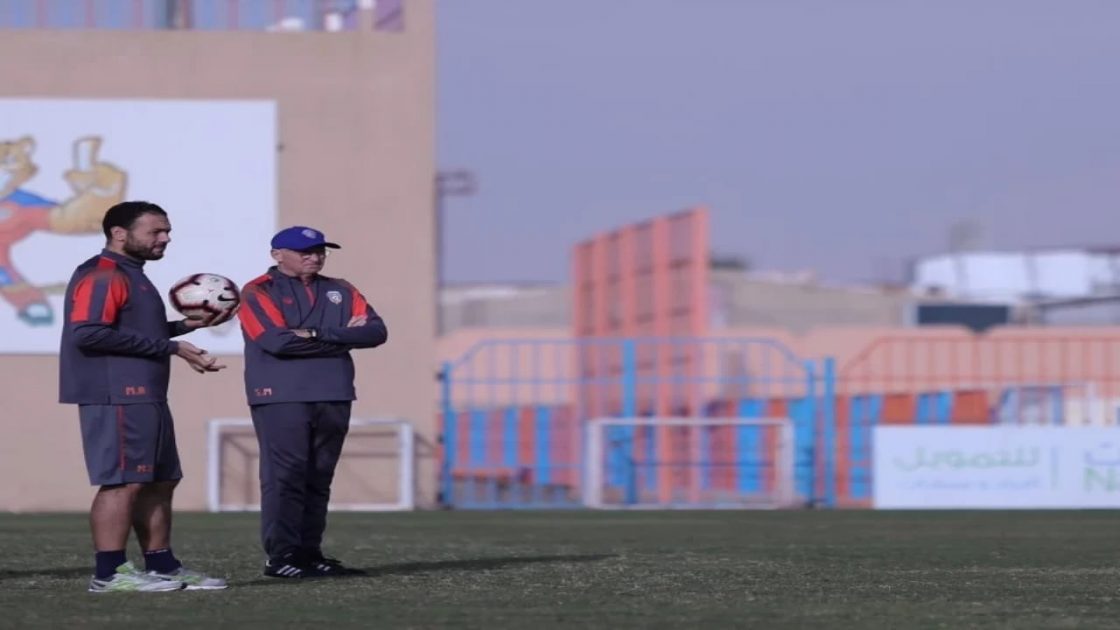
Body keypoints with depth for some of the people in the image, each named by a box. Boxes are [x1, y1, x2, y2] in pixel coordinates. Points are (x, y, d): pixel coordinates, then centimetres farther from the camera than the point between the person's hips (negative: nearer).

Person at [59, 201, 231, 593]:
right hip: (118, 396, -11)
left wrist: (186, 326, 21)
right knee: (123, 482, -11)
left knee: (159, 483, 13)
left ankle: (162, 567, 19)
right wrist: (171, 347, -20)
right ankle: (109, 573, -10)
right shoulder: (102, 276, -12)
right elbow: (88, 333, -23)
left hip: (144, 397, 11)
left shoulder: (130, 276, 21)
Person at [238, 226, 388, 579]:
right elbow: (277, 340, -17)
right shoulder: (259, 293, 0)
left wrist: (317, 334, -9)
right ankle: (281, 556, -10)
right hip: (281, 399, -6)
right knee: (284, 477, -10)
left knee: (318, 480, 6)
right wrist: (343, 337, -8)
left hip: (334, 398, 6)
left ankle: (309, 554, 10)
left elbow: (376, 332, 3)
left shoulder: (340, 292, 17)